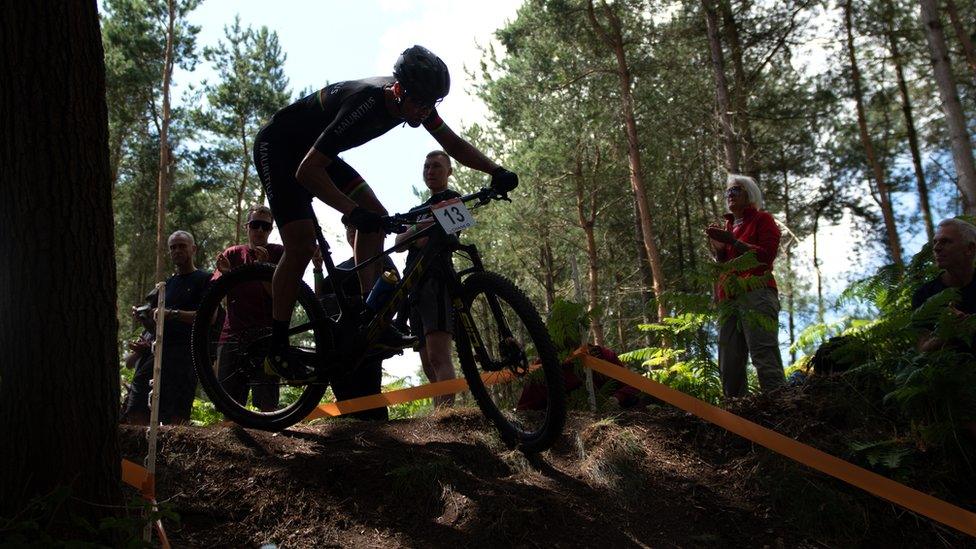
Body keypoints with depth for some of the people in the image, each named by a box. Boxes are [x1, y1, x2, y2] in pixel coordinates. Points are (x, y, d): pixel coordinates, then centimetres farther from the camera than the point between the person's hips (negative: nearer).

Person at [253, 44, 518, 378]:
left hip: (313, 151, 8)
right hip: (277, 148, -8)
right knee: (302, 243, -21)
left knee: (376, 219, -7)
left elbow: (453, 144, -3)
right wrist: (352, 211, -49)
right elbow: (307, 171, -39)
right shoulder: (365, 103, -38)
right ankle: (277, 348, -8)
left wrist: (496, 172, -18)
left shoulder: (414, 99, -14)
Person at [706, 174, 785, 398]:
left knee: (764, 358, -19)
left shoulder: (762, 219, 10)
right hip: (729, 299, 7)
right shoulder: (728, 225, 27)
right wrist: (715, 243, 9)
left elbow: (766, 255, -4)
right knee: (729, 367, -1)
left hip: (756, 293, -6)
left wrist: (732, 241, -7)